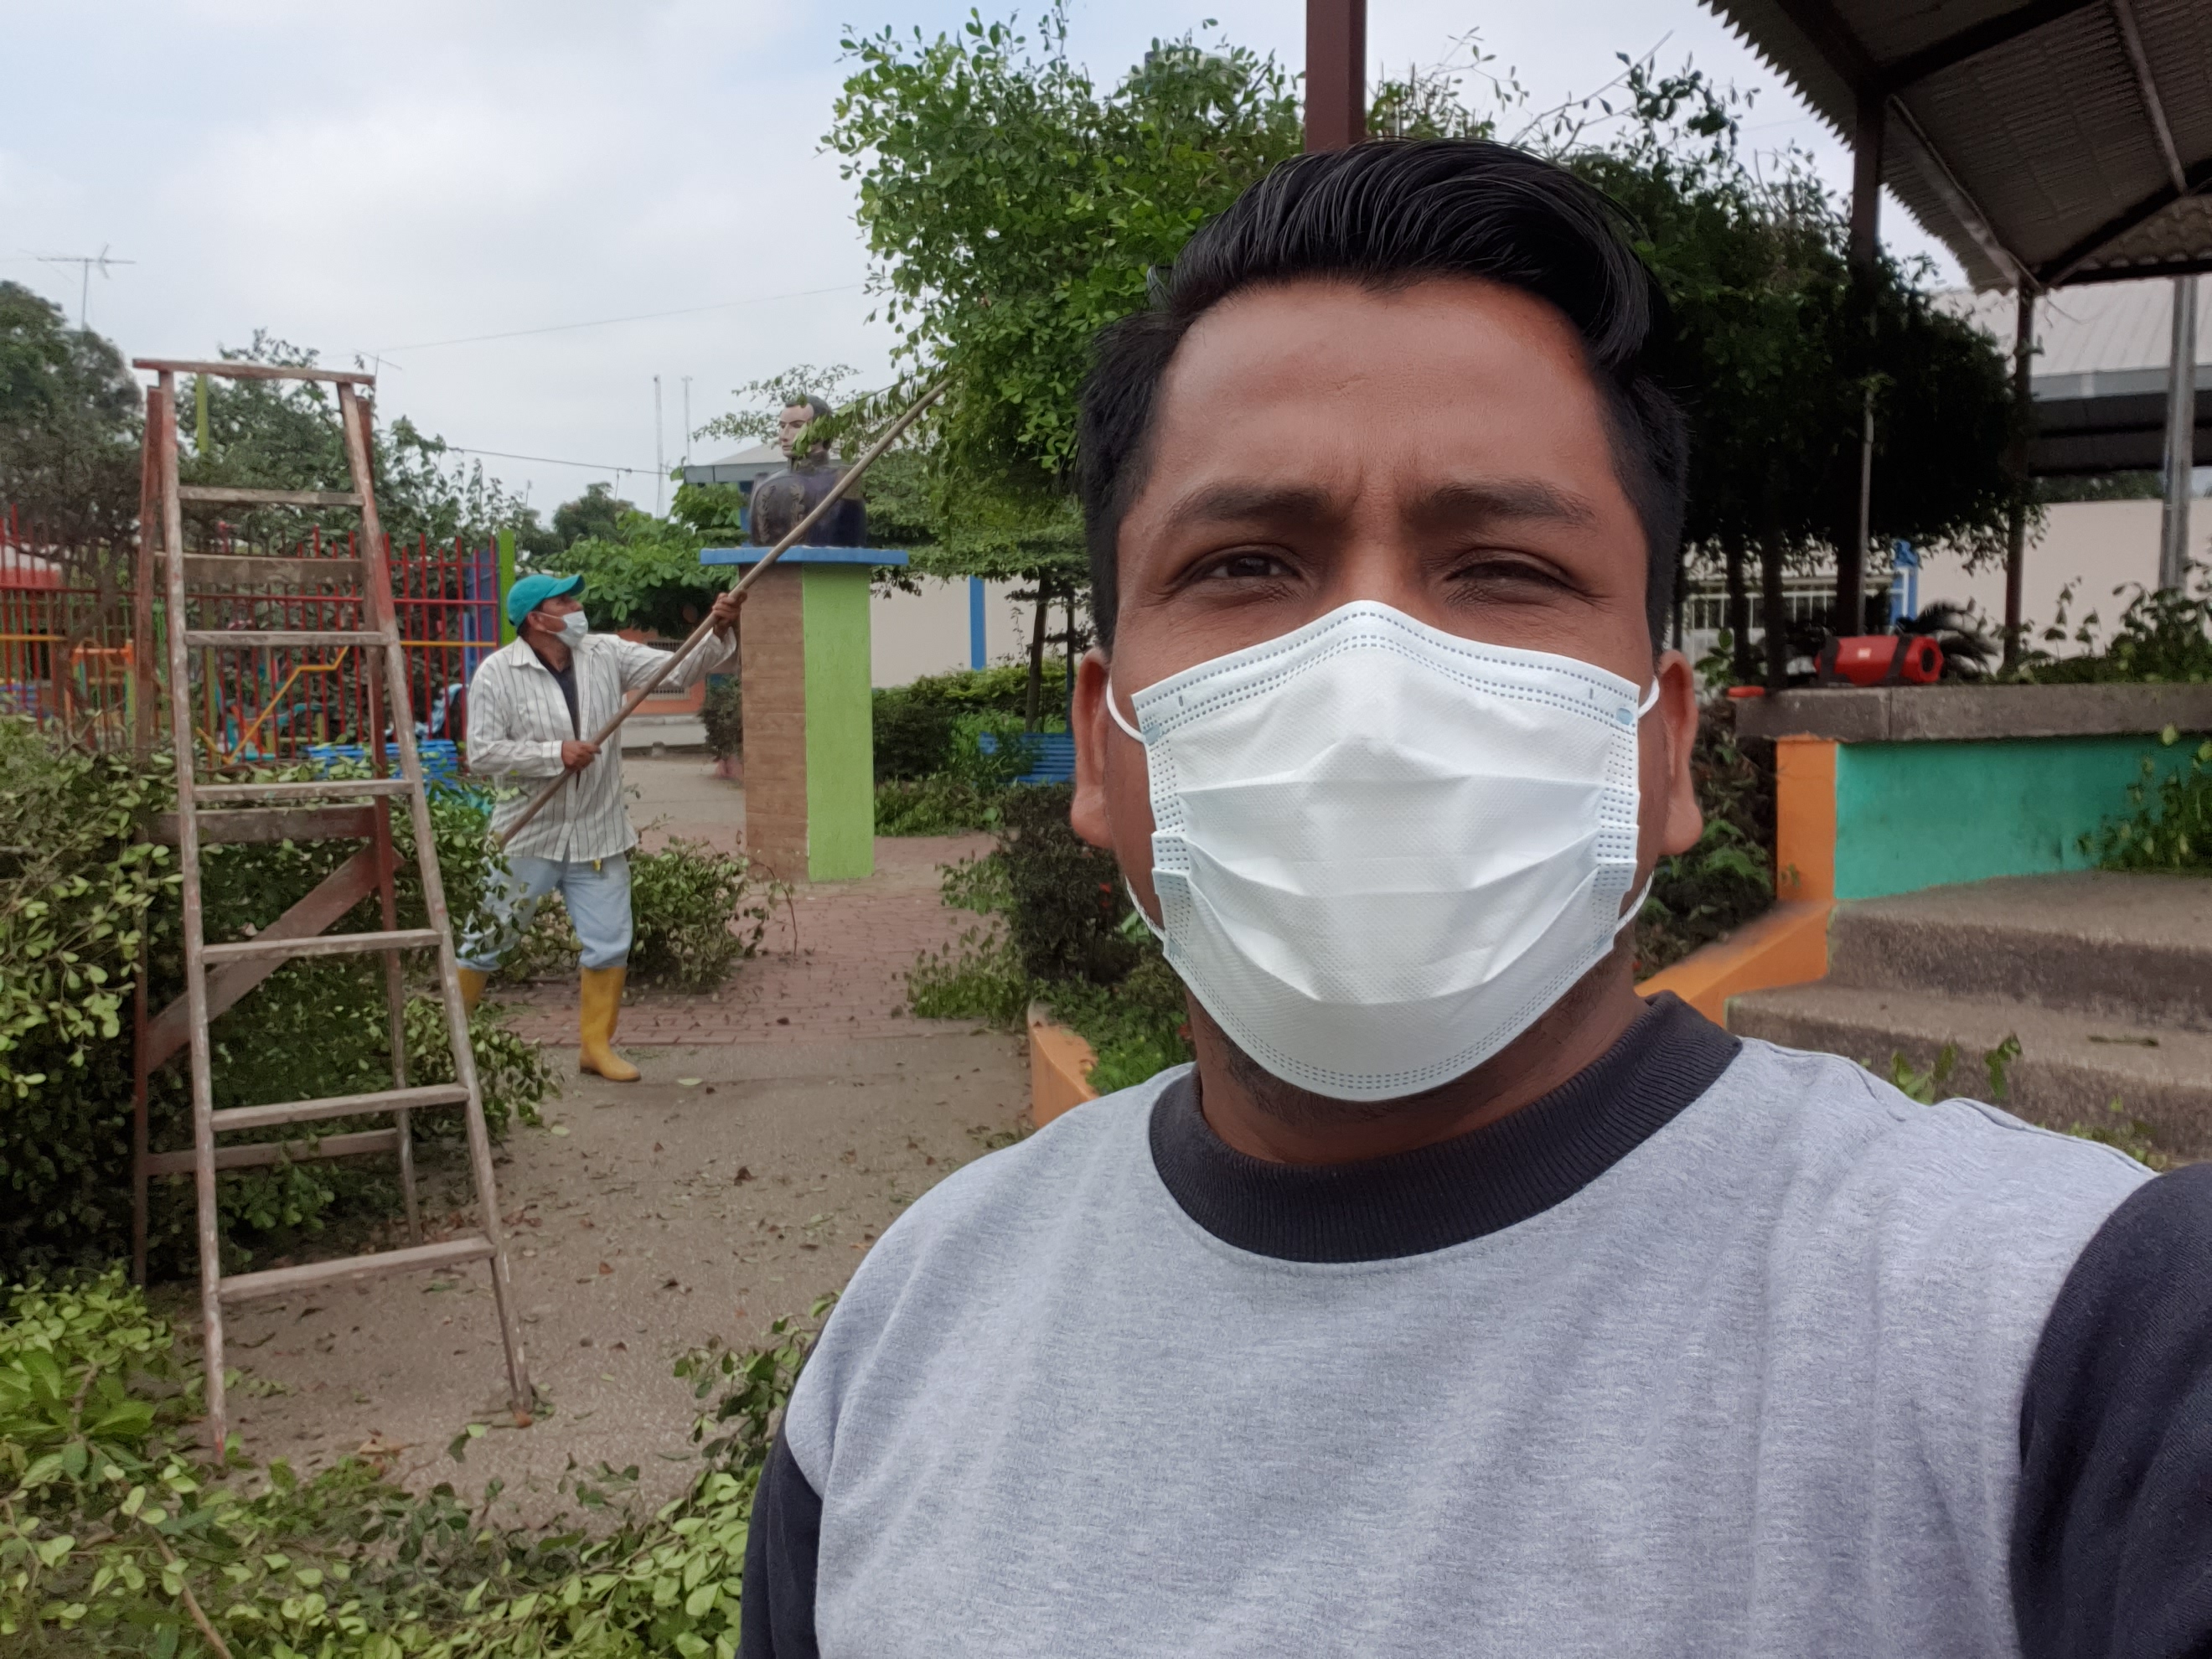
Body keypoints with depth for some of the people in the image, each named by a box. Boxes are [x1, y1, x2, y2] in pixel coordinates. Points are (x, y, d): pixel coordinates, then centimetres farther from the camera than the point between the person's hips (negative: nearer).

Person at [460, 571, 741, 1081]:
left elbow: (679, 670, -2)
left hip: (598, 833, 3)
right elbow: (482, 753, -14)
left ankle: (596, 1045, 18)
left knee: (610, 945, 4)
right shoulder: (497, 673, -9)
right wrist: (555, 753, -20)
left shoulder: (606, 654, 2)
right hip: (527, 835, -3)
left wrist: (720, 632, -18)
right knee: (487, 941, 7)